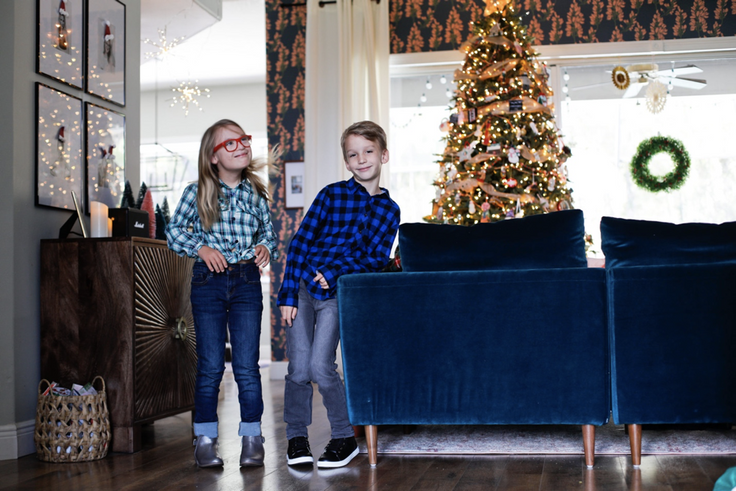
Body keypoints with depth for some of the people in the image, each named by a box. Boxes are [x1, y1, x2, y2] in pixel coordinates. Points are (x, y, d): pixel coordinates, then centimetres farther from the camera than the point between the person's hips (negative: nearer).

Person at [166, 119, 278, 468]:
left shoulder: (256, 193, 5)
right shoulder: (197, 193, -2)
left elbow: (268, 230, 16)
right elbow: (174, 231, 6)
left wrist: (266, 247, -4)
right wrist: (201, 248, -9)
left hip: (247, 281, 1)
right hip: (208, 281, -1)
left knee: (247, 365, 1)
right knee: (210, 366, 2)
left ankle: (252, 438, 10)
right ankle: (205, 440, 12)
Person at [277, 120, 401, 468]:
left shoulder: (389, 210, 6)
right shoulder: (332, 194, 0)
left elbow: (377, 259, 2)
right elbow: (300, 241, -2)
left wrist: (335, 274, -13)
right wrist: (287, 295, -8)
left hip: (337, 294, 0)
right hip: (301, 286, 0)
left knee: (321, 367, -11)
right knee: (298, 368, -2)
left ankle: (345, 438, 7)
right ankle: (296, 437, 16)